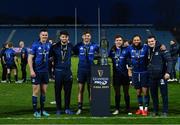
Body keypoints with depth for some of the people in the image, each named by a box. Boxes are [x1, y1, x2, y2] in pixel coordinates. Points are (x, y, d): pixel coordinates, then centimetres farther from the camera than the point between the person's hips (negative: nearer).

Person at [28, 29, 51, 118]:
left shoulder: (49, 45, 5)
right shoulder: (35, 45, -8)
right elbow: (30, 58, -9)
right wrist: (31, 70, -16)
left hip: (45, 71, 5)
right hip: (37, 71, -5)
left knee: (44, 91, 10)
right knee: (36, 91, 0)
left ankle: (42, 110, 20)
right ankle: (35, 111, 8)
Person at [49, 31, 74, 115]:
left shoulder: (70, 46, 4)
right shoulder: (55, 47, -2)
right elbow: (50, 58, 3)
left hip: (68, 71, 2)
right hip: (58, 71, -2)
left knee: (68, 91, 5)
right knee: (58, 91, 3)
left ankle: (67, 108, 15)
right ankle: (58, 109, 12)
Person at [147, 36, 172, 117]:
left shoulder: (161, 49, -8)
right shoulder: (148, 51, 9)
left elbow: (169, 61, -12)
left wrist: (168, 72, -19)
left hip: (161, 76, -5)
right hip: (152, 76, 6)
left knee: (164, 94, 0)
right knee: (153, 94, 10)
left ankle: (165, 111, 7)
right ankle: (155, 111, 20)